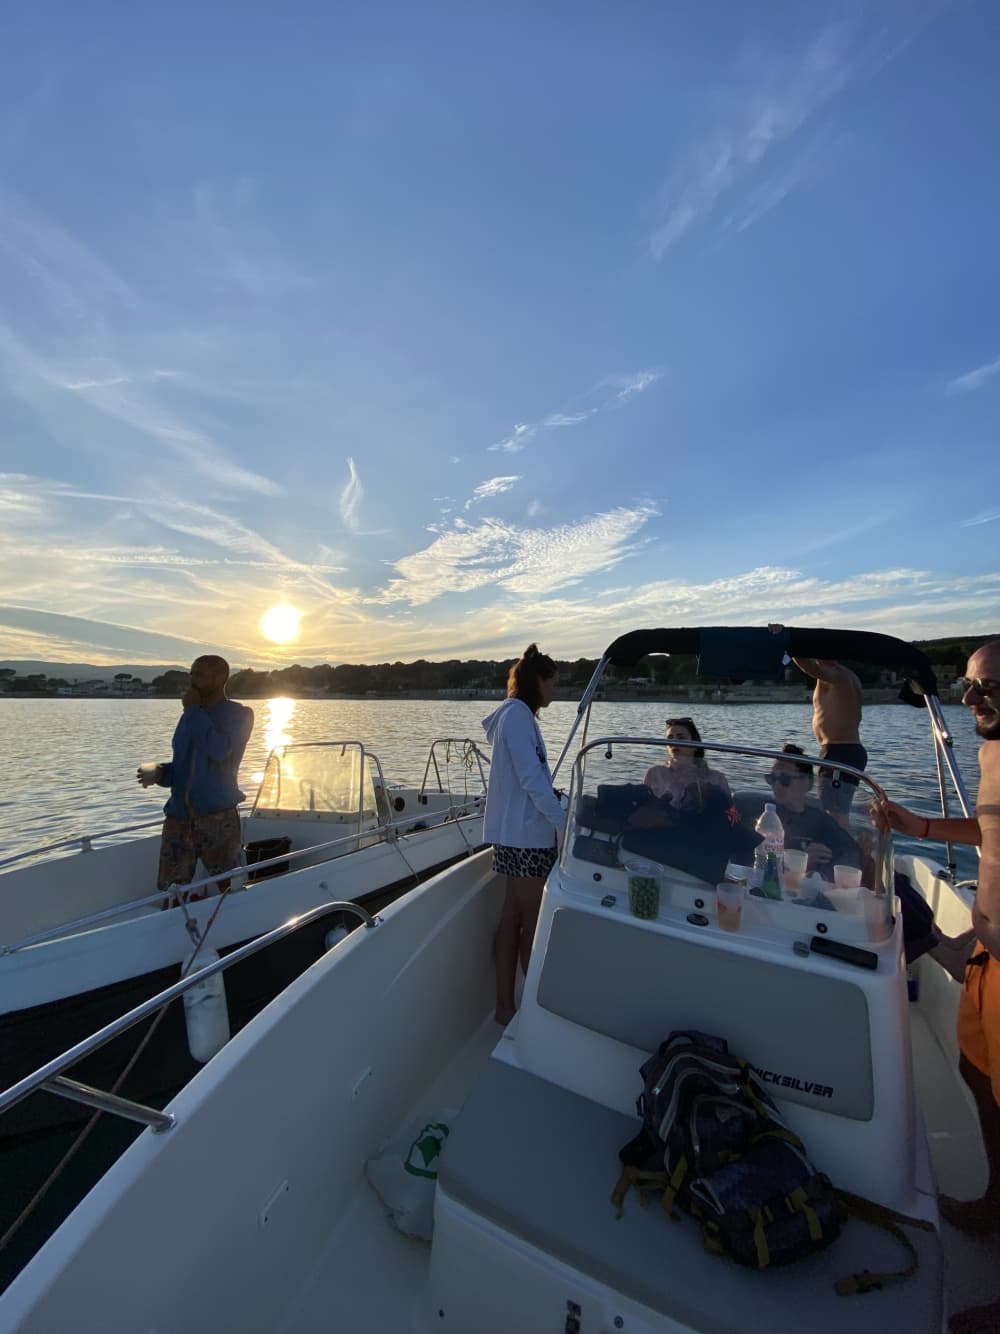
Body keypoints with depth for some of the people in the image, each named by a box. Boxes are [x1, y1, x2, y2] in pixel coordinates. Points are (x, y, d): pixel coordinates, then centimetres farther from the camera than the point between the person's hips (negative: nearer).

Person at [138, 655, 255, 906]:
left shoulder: (240, 714, -3)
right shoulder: (189, 717, 15)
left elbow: (218, 749, -21)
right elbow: (180, 768, 20)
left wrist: (194, 710, -10)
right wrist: (158, 772, -2)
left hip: (218, 818, -5)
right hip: (178, 818, 5)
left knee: (232, 893, 2)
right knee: (171, 895, 3)